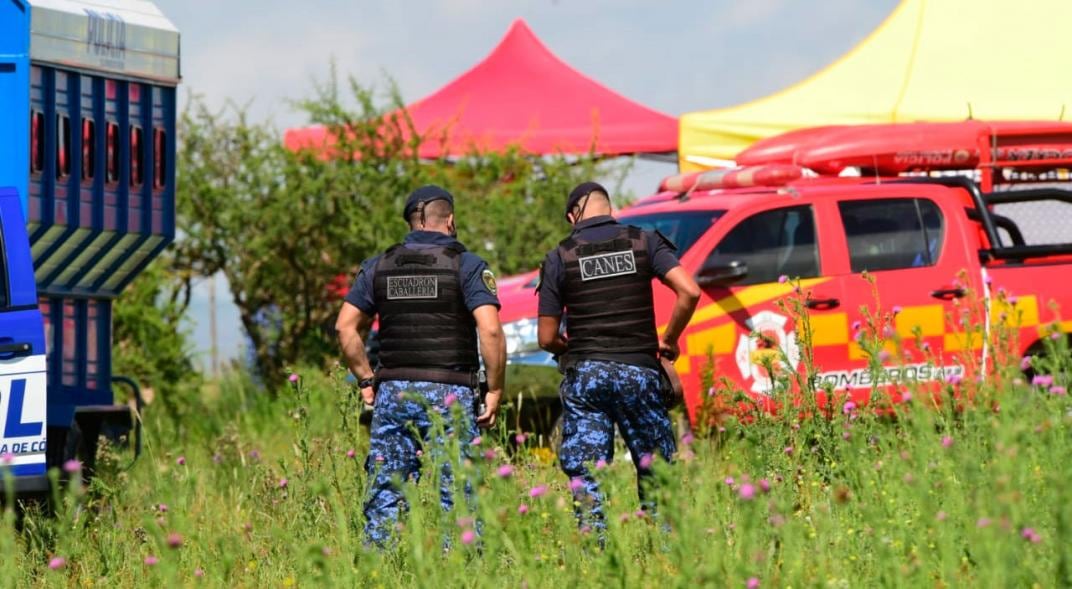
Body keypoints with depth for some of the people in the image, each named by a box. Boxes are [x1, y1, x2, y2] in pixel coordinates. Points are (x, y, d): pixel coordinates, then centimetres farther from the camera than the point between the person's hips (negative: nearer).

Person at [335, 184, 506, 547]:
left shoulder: (379, 267, 10)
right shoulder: (467, 266, -2)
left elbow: (346, 327, 7)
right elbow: (490, 330, -12)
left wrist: (366, 380, 13)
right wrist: (495, 390, -6)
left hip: (393, 394, 3)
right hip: (449, 394, -3)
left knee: (385, 494, 6)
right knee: (454, 496, -1)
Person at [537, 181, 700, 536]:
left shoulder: (560, 257, 3)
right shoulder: (644, 242, 3)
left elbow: (547, 338, 3)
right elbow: (689, 292, -9)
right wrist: (670, 340, 5)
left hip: (584, 374, 0)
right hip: (638, 372, 0)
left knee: (585, 478, 1)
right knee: (655, 470, 9)